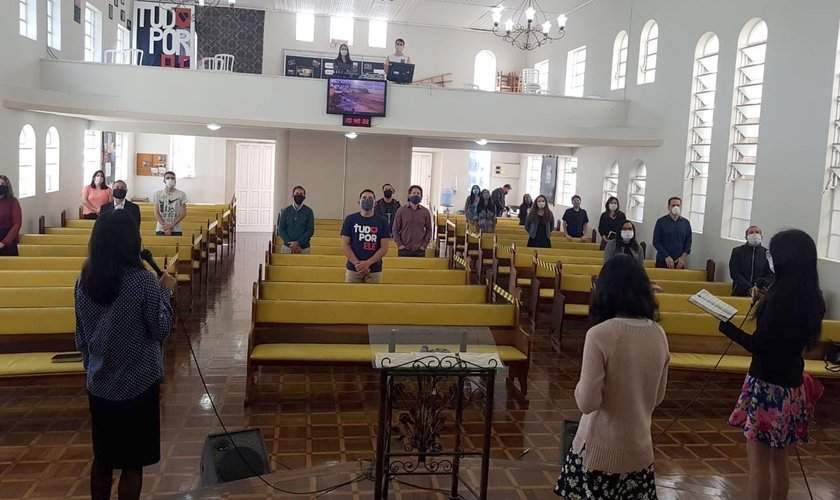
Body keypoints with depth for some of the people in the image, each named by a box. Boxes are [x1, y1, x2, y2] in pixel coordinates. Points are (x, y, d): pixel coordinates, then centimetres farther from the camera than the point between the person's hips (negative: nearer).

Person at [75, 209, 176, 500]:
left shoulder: (84, 280, -1)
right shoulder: (143, 281, -19)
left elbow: (81, 335, 7)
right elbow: (161, 330, -10)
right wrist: (165, 292, 1)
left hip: (99, 385, 5)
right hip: (137, 385, -5)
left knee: (102, 458, 20)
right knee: (132, 463, 9)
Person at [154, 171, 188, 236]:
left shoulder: (181, 194, 1)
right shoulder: (158, 194, 4)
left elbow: (183, 213, -1)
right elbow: (156, 213, 2)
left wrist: (171, 225, -11)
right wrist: (165, 227, -10)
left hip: (176, 230, -1)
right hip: (161, 230, 1)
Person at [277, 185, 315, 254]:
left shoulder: (309, 211, 2)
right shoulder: (286, 211, 6)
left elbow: (311, 230, -2)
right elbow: (281, 230, 4)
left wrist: (298, 243, -14)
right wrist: (290, 243, -10)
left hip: (304, 248, -1)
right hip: (287, 247, 1)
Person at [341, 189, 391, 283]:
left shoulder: (382, 222, 6)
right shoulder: (350, 219, 6)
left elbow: (384, 248, 1)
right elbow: (345, 246, 2)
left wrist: (368, 263, -12)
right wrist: (357, 264, -11)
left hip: (374, 270, 0)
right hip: (353, 270, 0)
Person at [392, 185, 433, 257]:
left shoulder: (425, 212, 5)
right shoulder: (401, 210, 2)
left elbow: (429, 230, 10)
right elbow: (395, 229, 4)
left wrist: (424, 245, 0)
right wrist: (399, 244, -5)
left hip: (419, 250, 1)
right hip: (404, 250, -1)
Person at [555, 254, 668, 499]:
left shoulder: (600, 334, -21)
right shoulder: (659, 335, -3)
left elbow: (587, 402, -19)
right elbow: (658, 397, 9)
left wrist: (581, 386, 0)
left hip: (601, 450, -5)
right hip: (640, 449, 5)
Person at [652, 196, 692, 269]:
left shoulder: (686, 223, 8)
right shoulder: (661, 221, -1)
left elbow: (688, 241, 9)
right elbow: (656, 242, -4)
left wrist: (684, 256, -6)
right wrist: (666, 257, -13)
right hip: (663, 261, -2)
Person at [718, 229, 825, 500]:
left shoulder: (781, 294, -20)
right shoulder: (813, 298, 4)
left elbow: (758, 345, -20)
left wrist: (725, 324, -10)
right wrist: (765, 304, 17)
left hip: (768, 385, -8)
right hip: (791, 385, 8)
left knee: (759, 458, 2)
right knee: (778, 458, 18)